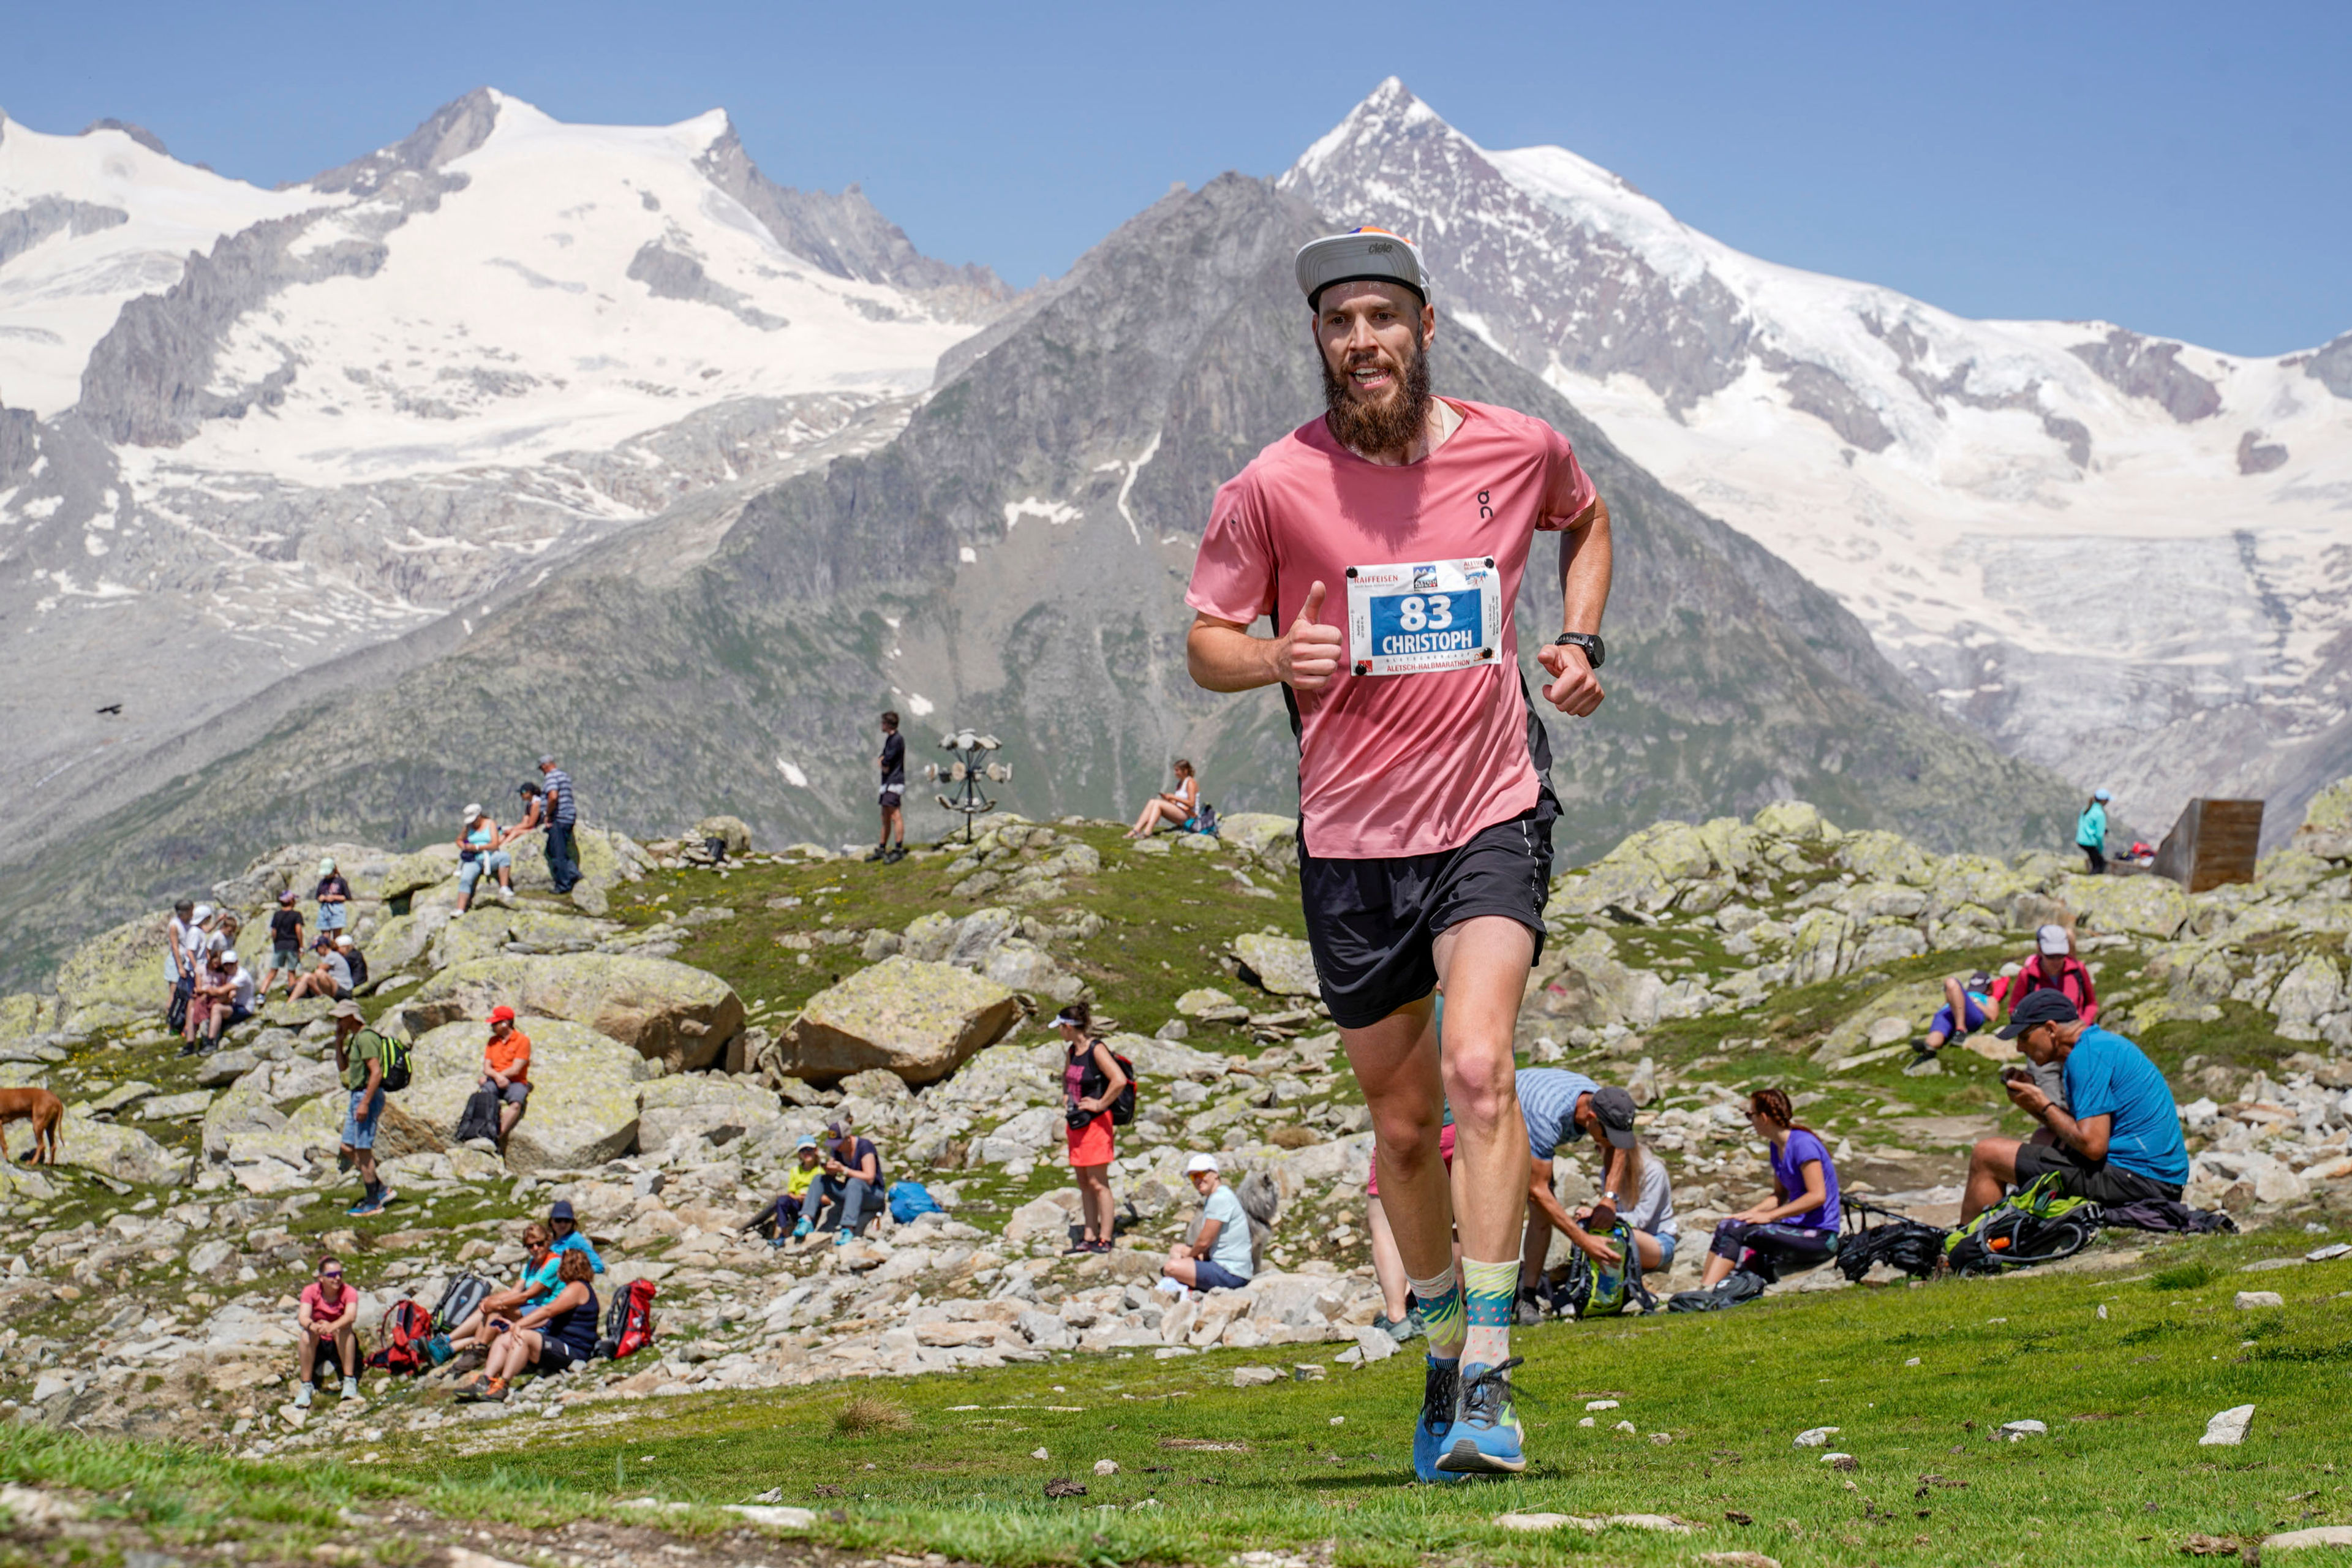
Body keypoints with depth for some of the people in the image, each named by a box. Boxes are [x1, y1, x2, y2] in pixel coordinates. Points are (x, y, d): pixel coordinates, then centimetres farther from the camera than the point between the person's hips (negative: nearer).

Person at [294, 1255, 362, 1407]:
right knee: (307, 1334, -31)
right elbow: (303, 1318, -25)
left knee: (344, 1329, -33)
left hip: (340, 1344, -1)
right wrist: (313, 1326, -51)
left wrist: (332, 1326, -55)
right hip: (318, 1345, 1)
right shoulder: (310, 1291, -11)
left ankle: (350, 1381, -31)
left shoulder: (348, 1292, -14)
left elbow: (351, 1316, -34)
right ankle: (306, 1386, -27)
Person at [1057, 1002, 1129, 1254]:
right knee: (1084, 1184, 11)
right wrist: (1065, 1097, 16)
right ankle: (1089, 1237, 16)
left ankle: (1105, 1239, 0)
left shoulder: (1096, 1050, -16)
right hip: (1076, 1123, 9)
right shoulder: (1071, 1051, 11)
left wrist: (1100, 1104, -19)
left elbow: (1120, 1081, -28)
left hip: (1095, 1123, -9)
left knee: (1098, 1184, -5)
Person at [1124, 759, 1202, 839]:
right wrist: (1168, 798, -5)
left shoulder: (1191, 783, -7)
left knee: (1158, 803, -22)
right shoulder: (1180, 783, 20)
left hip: (1189, 816, -9)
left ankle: (1147, 832, -35)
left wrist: (1174, 797, -15)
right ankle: (1136, 830, -21)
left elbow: (1191, 804, -17)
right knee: (1152, 802, -8)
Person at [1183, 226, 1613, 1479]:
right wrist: (1275, 657, -19)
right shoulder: (1272, 488, -7)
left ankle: (1489, 1383, -19)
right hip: (1351, 842, 1)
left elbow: (1586, 521, 23)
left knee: (1477, 1069, -21)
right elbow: (1206, 644, 3)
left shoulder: (1520, 450, -1)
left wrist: (1579, 641, 6)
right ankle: (1445, 1346, 34)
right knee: (1402, 1120, 10)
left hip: (1491, 820, -1)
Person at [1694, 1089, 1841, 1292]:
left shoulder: (1803, 1144, -14)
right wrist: (1752, 1212, 1)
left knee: (1732, 1229, -21)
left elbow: (1817, 1196, -21)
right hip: (1797, 1231, 9)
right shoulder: (1777, 1147, 13)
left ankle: (1706, 1291, -28)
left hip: (1821, 1238, -9)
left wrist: (1768, 1216, -20)